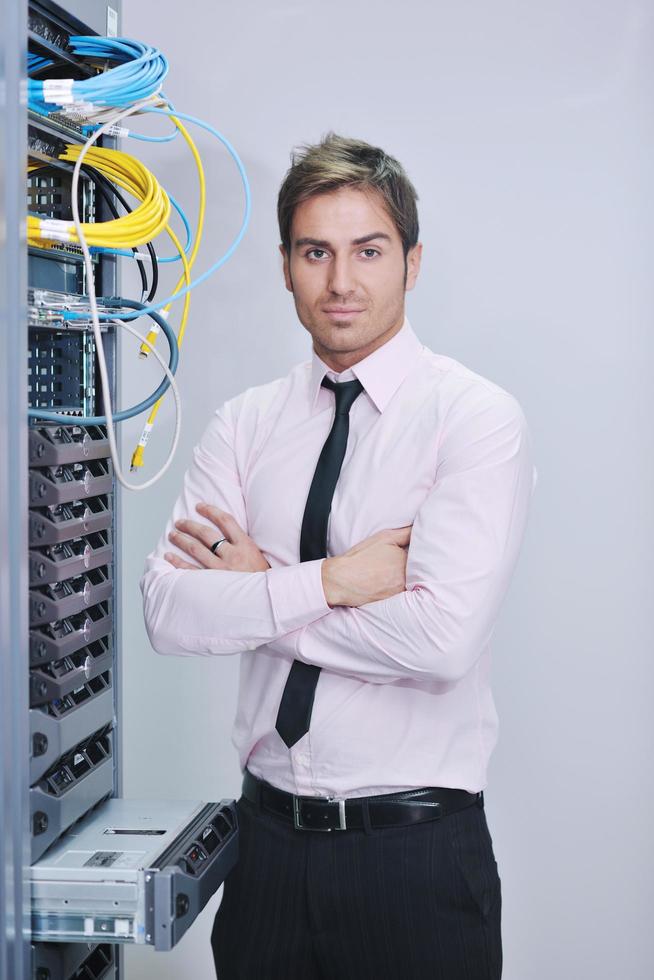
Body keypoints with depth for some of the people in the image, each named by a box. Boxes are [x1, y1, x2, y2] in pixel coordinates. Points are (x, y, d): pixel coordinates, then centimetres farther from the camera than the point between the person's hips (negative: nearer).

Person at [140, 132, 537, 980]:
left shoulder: (476, 417, -9)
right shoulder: (244, 424, 4)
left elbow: (443, 637, -21)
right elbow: (168, 613, -7)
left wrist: (258, 589, -11)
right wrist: (330, 580, -17)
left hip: (417, 849, -3)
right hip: (270, 839, 4)